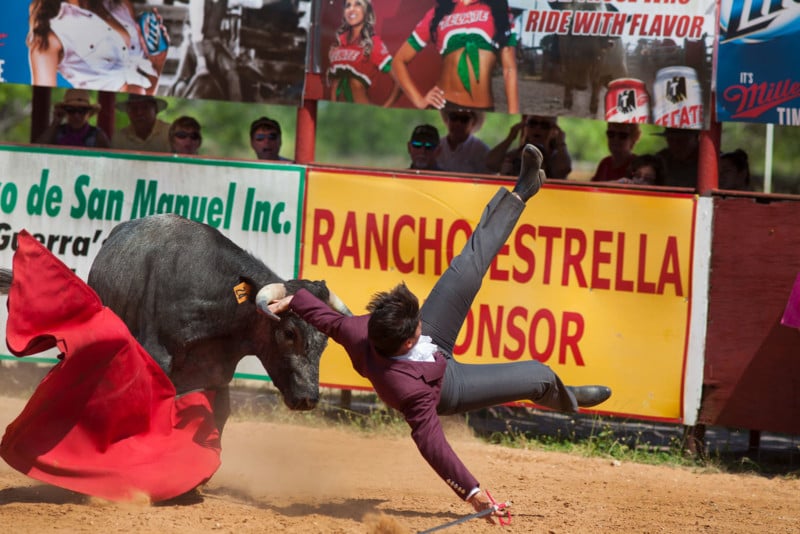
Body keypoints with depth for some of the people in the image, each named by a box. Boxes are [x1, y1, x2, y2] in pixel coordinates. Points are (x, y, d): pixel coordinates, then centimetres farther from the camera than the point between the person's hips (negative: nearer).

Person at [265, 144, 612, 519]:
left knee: (469, 267, -1)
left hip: (433, 347, 5)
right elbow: (430, 443, -44)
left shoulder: (360, 333, -35)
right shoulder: (410, 389, -49)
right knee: (539, 376, 3)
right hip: (448, 390, -5)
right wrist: (471, 491, -41)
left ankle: (520, 194, 17)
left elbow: (328, 318, -17)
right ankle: (561, 398, 43)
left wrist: (291, 299, 2)